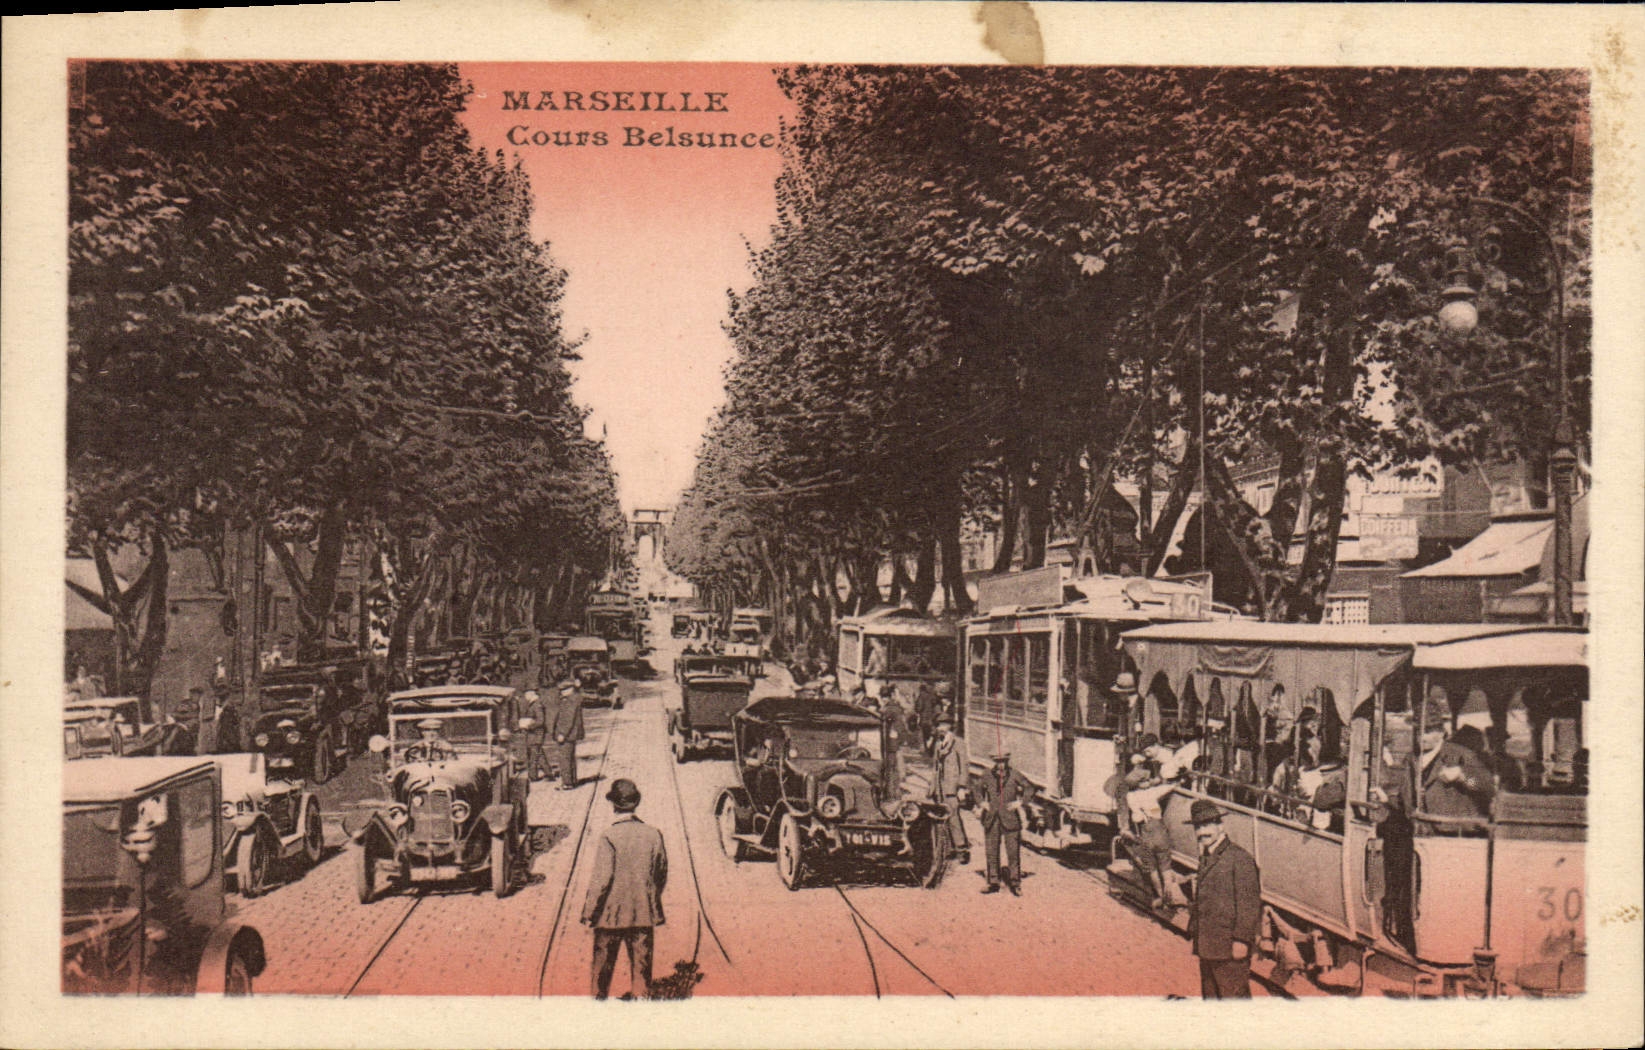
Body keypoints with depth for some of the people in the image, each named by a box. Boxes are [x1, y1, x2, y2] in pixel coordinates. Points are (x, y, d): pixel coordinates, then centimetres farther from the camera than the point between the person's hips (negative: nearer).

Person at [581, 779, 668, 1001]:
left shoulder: (609, 837, -15)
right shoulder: (653, 834, -3)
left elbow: (601, 879, -16)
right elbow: (662, 876, 6)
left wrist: (589, 913, -7)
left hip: (611, 914, -3)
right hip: (644, 913, 3)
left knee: (603, 965, 14)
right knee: (641, 967, 9)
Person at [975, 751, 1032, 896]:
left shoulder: (1015, 775, -3)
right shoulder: (988, 776, 3)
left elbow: (1029, 789, 5)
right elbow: (978, 789, 20)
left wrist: (1019, 802, -7)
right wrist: (981, 802, 4)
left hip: (1010, 818, -2)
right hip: (992, 818, 2)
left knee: (1013, 852, -3)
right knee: (992, 852, 6)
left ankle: (1015, 884, 5)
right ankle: (993, 883, 16)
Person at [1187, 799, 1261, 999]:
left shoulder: (1239, 858, -11)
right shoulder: (1205, 858, 15)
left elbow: (1249, 903, -14)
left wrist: (1241, 940, -17)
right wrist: (1194, 930, 17)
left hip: (1230, 948, -8)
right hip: (1207, 947, 8)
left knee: (1234, 996, -5)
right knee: (1210, 996, 13)